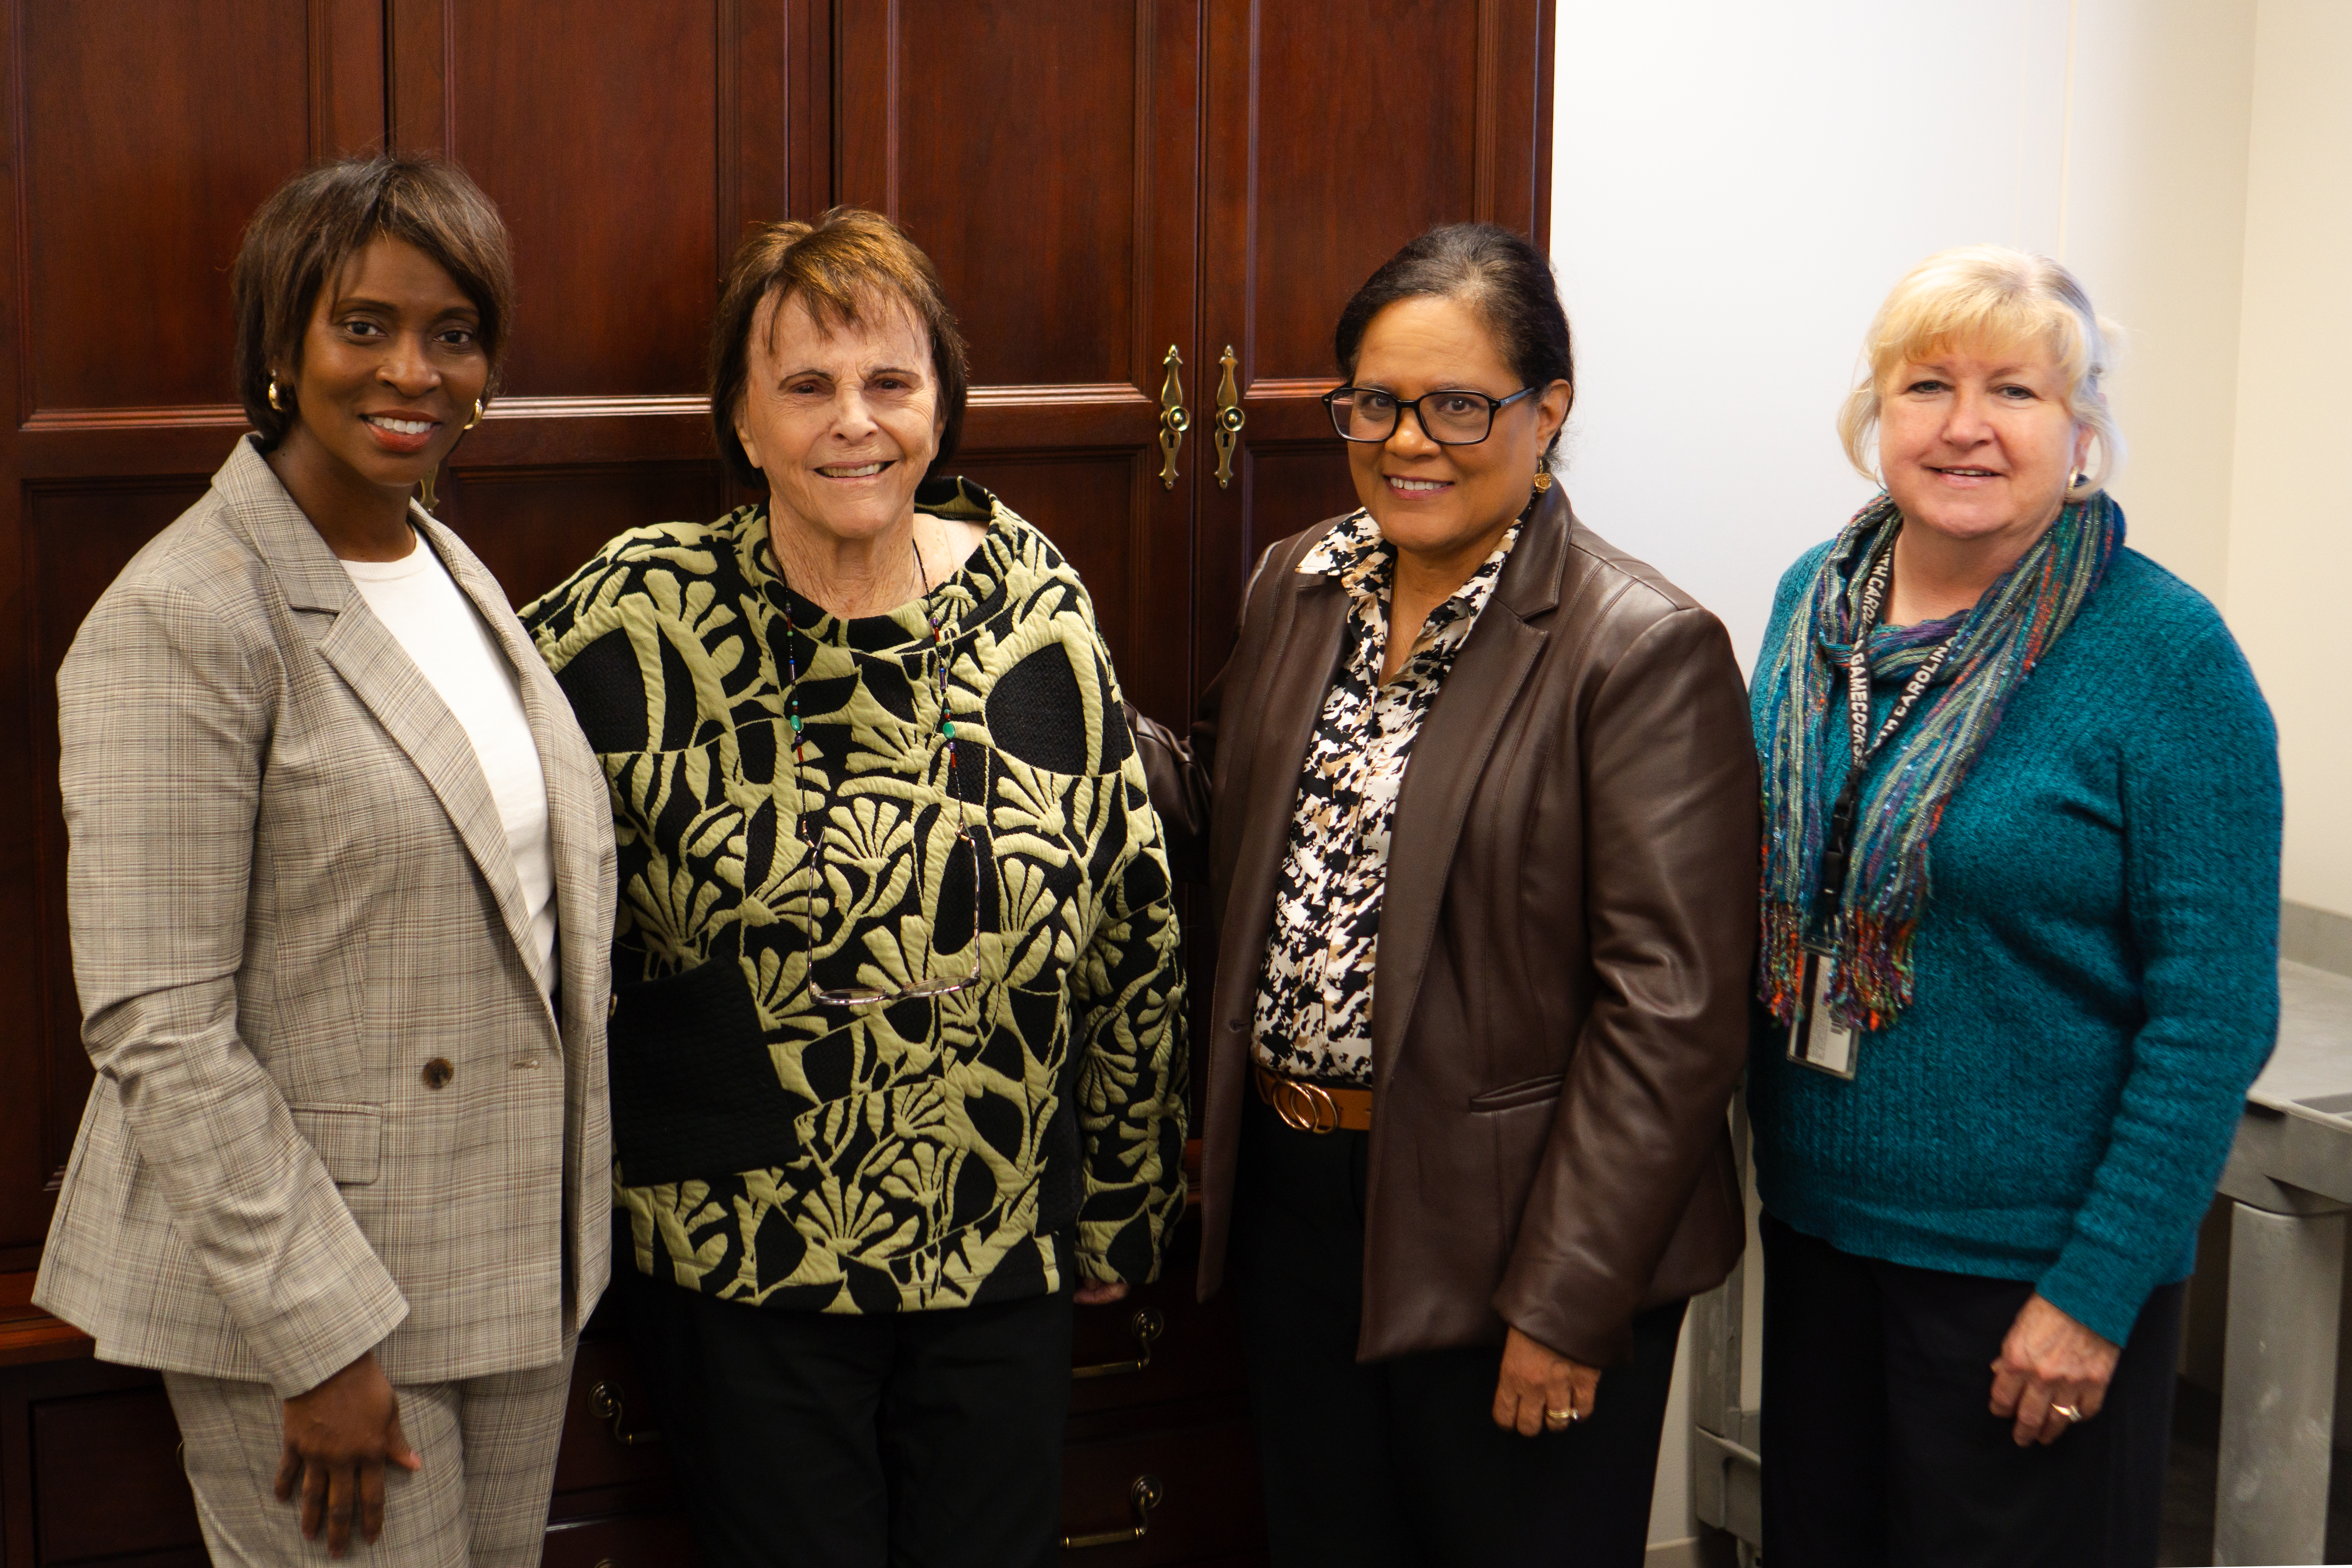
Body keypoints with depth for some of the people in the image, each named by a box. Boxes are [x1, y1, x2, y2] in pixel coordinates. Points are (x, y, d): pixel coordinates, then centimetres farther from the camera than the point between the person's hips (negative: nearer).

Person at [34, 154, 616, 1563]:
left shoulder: (455, 571, 10)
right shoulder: (181, 622, -15)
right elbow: (158, 1030, -18)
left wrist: (568, 1230, 13)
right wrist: (323, 1335, -19)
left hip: (517, 1277, 7)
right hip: (298, 1292, -7)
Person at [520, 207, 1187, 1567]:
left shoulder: (1038, 608, -1)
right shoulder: (643, 623, -8)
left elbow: (1133, 931, 6)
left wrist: (1119, 1207, 10)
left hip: (1005, 1260, 2)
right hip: (745, 1271, -2)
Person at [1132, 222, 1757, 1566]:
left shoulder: (1647, 648, -16)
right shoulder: (1298, 585, 5)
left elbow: (1670, 1006, -18)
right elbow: (1227, 815, 17)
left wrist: (1565, 1303, -18)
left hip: (1496, 1226, -6)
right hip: (1295, 1191, 6)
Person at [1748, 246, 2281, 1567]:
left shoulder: (2167, 651, -13)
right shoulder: (1816, 602, 3)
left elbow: (2216, 1012, -14)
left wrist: (2099, 1288, -16)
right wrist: (1772, 1145, 7)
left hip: (2031, 1260, -5)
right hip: (1818, 1219, 5)